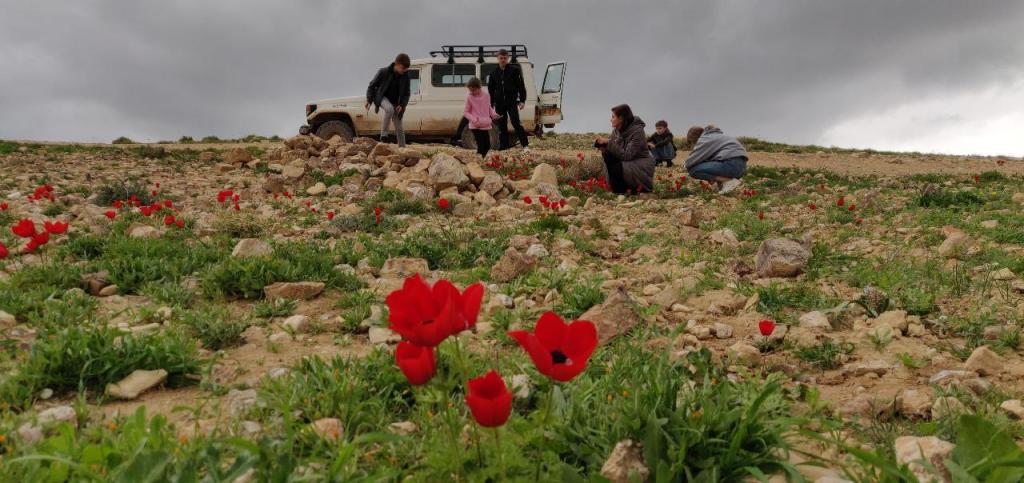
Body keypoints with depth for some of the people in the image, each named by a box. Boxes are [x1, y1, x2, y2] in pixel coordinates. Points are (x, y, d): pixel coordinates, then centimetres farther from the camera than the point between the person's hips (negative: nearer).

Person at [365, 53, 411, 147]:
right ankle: (384, 135, -29)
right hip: (382, 98, -4)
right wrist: (369, 100, -15)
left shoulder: (405, 77, -5)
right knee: (389, 109, -38)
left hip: (395, 102, 4)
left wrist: (402, 105, -12)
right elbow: (372, 85, -5)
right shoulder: (383, 72, -14)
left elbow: (406, 93, 4)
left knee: (399, 128, 0)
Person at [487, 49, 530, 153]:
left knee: (516, 123, -14)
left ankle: (525, 145, -13)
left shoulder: (514, 70, 0)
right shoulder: (494, 73, 10)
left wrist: (522, 100, -7)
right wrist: (490, 105, 12)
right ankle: (503, 147, 13)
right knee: (501, 126, 6)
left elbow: (521, 86, 0)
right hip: (499, 103, 4)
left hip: (512, 102, -4)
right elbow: (490, 90, 16)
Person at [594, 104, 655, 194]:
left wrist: (609, 142, -30)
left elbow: (627, 155, -30)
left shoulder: (637, 131, -23)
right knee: (607, 154, -17)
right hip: (628, 162, 7)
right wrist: (604, 146, -20)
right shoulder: (616, 130, -2)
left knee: (616, 168, -31)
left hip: (642, 166, -7)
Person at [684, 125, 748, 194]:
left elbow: (692, 160, -5)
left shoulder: (704, 139, 1)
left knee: (693, 170, -8)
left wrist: (686, 166, 16)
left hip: (732, 165, -10)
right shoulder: (714, 136, 29)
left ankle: (728, 181, -13)